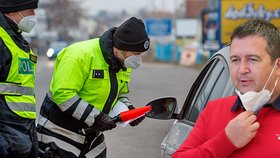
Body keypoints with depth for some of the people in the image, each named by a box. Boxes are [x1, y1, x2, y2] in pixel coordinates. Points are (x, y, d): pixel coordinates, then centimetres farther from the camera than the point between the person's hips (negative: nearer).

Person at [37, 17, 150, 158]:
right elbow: (62, 94, -28)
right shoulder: (81, 55, -23)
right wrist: (96, 117, -28)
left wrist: (128, 109, -3)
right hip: (59, 132, -8)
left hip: (93, 135, 8)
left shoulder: (124, 63, 3)